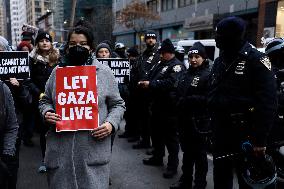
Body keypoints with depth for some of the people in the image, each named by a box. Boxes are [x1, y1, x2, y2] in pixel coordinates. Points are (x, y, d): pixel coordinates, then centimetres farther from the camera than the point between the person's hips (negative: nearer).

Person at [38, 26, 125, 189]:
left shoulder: (104, 72, 3)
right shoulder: (58, 71, 9)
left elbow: (117, 104, 7)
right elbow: (46, 100, 18)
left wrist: (111, 123, -11)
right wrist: (47, 113, -4)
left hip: (94, 149, -2)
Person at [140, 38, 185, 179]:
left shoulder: (177, 66, -11)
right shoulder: (160, 65, 18)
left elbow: (171, 83, -26)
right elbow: (152, 79, 24)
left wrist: (151, 84, -22)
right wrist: (145, 83, 2)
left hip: (169, 108, -9)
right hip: (157, 105, 9)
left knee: (170, 137, -1)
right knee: (156, 133, 20)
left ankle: (173, 165, 10)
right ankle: (157, 157, 36)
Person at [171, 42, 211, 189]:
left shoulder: (208, 74, -11)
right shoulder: (186, 74, 16)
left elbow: (208, 99, -21)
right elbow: (179, 93, 23)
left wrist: (187, 100, -19)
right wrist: (179, 103, 6)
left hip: (199, 122, -8)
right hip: (184, 120, 8)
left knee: (200, 154, 5)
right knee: (187, 152, 19)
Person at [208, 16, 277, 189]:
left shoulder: (256, 59, -11)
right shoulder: (220, 61, 11)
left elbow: (268, 103, -17)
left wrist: (260, 139, -19)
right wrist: (213, 129, 12)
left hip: (246, 134, -6)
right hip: (221, 133, 6)